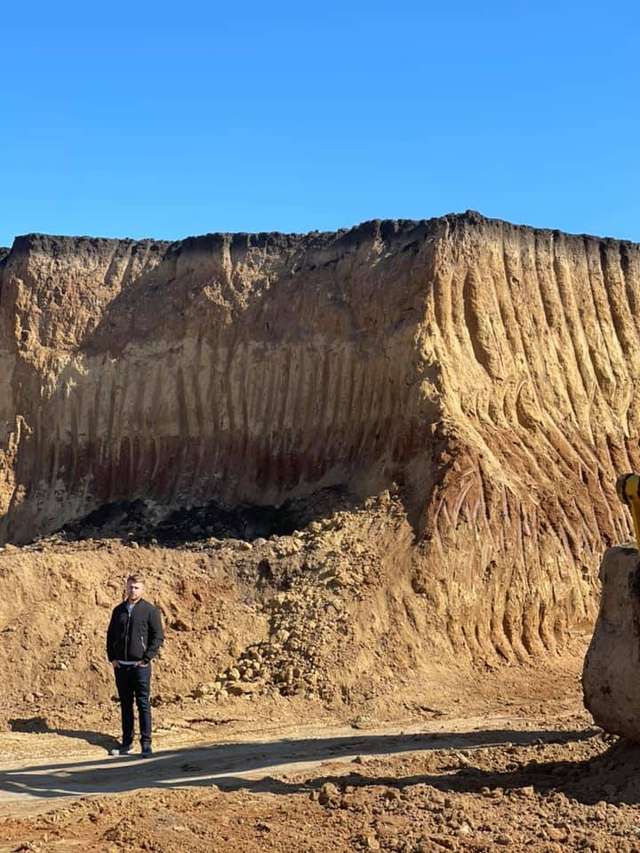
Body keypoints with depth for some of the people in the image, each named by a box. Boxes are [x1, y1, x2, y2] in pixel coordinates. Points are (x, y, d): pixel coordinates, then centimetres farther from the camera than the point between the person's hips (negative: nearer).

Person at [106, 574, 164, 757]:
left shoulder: (150, 611, -3)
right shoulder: (118, 610, 11)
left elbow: (158, 637, -5)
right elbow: (110, 635, 16)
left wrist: (146, 659, -11)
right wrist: (112, 658, 5)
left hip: (140, 666, -4)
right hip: (120, 666, 5)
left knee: (143, 704, -4)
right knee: (125, 705, 11)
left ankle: (146, 743, 1)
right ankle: (126, 742, 18)